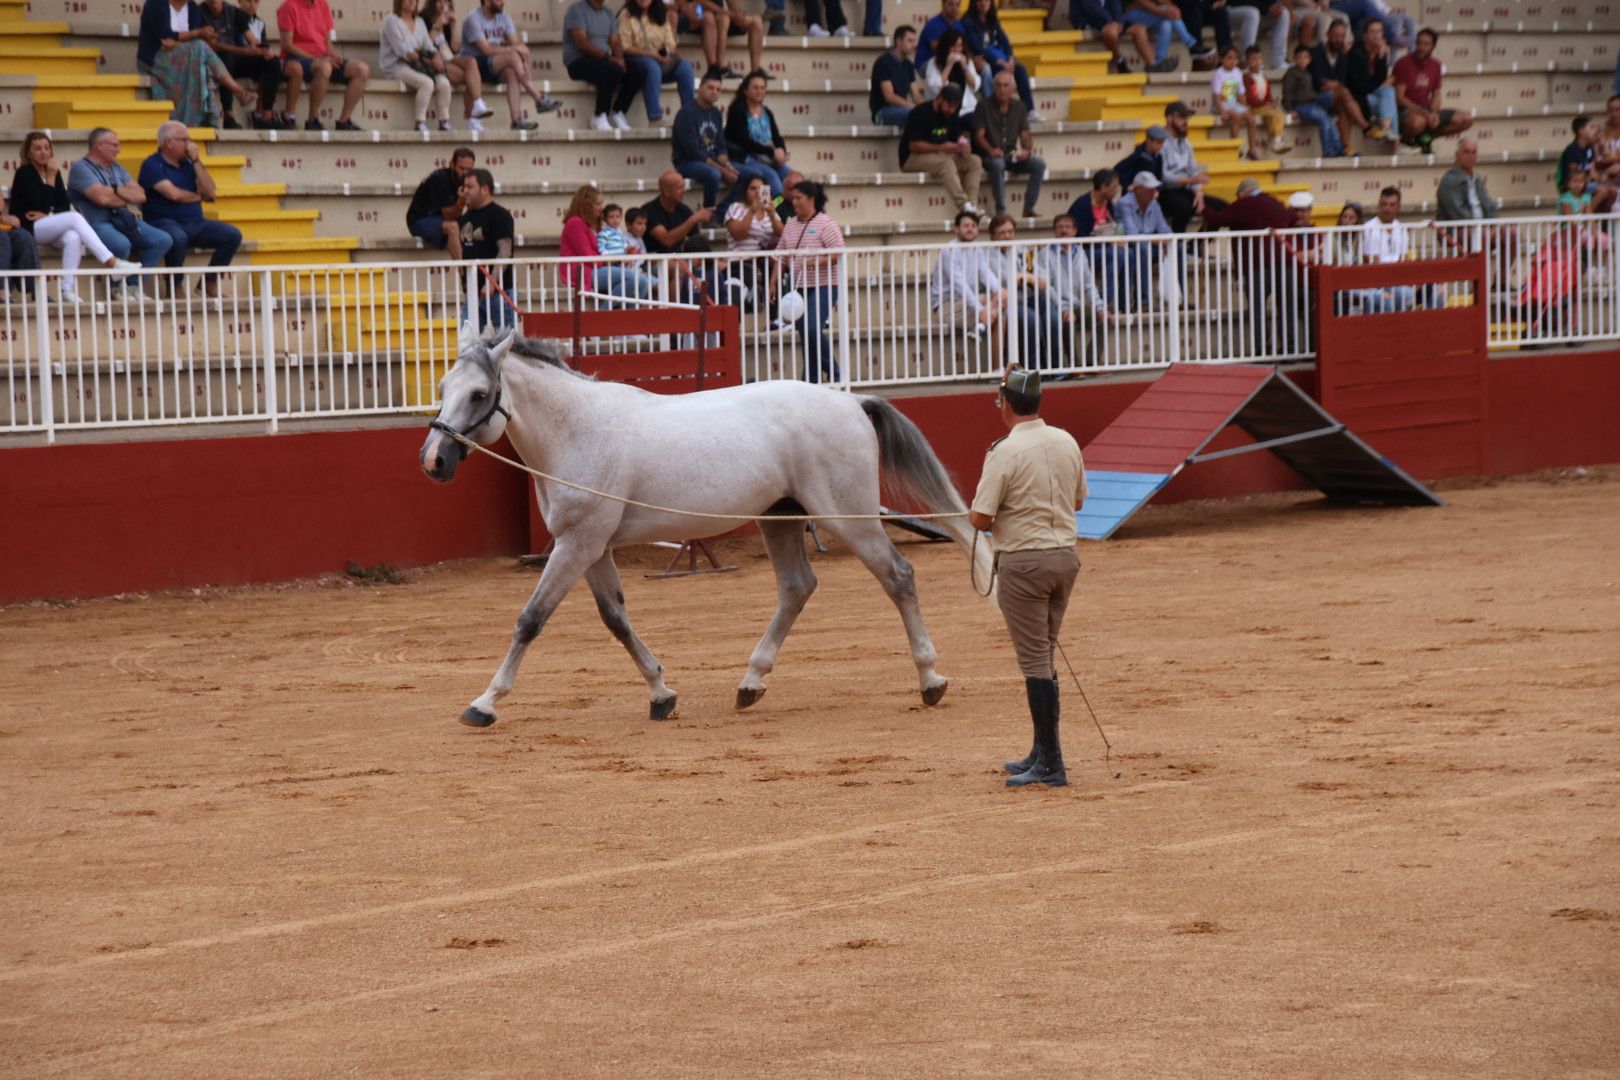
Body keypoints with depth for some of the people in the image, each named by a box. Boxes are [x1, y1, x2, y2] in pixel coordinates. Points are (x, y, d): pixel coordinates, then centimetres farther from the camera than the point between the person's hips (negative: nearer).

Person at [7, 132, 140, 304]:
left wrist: (47, 216, -11)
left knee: (73, 237, -30)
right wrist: (51, 178, -14)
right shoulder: (24, 173, -5)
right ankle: (112, 262, -35)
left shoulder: (53, 172, 14)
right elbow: (41, 204, -16)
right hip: (26, 228, -6)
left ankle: (67, 289, -37)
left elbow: (65, 205, 6)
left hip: (48, 227, 6)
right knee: (75, 218, -28)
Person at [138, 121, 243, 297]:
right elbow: (173, 193, -15)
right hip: (165, 222, -7)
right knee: (177, 238, -41)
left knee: (233, 235, -11)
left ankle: (210, 282, -3)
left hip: (195, 223, 7)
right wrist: (199, 197, 3)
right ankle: (175, 287, -20)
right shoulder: (152, 165, -4)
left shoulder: (188, 163, 16)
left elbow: (209, 192, 5)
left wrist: (196, 160, 0)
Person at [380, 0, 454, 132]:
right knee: (427, 82, -32)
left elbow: (428, 46, 11)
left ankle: (445, 124, -16)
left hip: (418, 66, 6)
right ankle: (420, 124, -28)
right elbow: (401, 49, -12)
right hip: (396, 66, -6)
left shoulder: (420, 23, 21)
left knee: (444, 82, -20)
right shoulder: (391, 21, -1)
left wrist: (436, 57, -14)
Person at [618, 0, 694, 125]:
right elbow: (624, 47, -9)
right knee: (652, 66, -38)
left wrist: (668, 53, -14)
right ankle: (655, 118, -44)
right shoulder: (627, 15, -2)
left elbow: (670, 43, 9)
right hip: (636, 59, -4)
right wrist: (650, 53, -19)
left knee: (685, 65, -24)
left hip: (661, 59, 5)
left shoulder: (662, 14, 13)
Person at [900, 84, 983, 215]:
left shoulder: (951, 115, 7)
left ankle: (969, 204, -24)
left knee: (974, 161, -11)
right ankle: (963, 205, -43)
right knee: (946, 162, -36)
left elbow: (957, 139, 10)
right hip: (913, 158, -8)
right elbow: (914, 146, -19)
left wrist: (963, 148, -15)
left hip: (943, 156, 8)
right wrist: (940, 148, -28)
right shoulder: (920, 113, -16)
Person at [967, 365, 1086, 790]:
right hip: (1065, 556, 7)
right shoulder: (1067, 443, 4)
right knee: (1044, 658, 17)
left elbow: (980, 519, -16)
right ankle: (1042, 753, 24)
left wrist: (994, 518, 6)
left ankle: (1050, 764, -4)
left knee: (1035, 662, -4)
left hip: (1022, 561, -7)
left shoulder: (1005, 452, -16)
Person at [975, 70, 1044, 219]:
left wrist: (1027, 149, -15)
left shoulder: (1019, 107, 10)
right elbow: (979, 135, -8)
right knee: (998, 164, -38)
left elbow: (1025, 134, 8)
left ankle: (1028, 209, -16)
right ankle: (1000, 211, -35)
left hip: (1011, 156, 4)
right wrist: (991, 150, -27)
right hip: (989, 156, -4)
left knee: (1039, 164, -19)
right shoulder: (984, 106, -2)